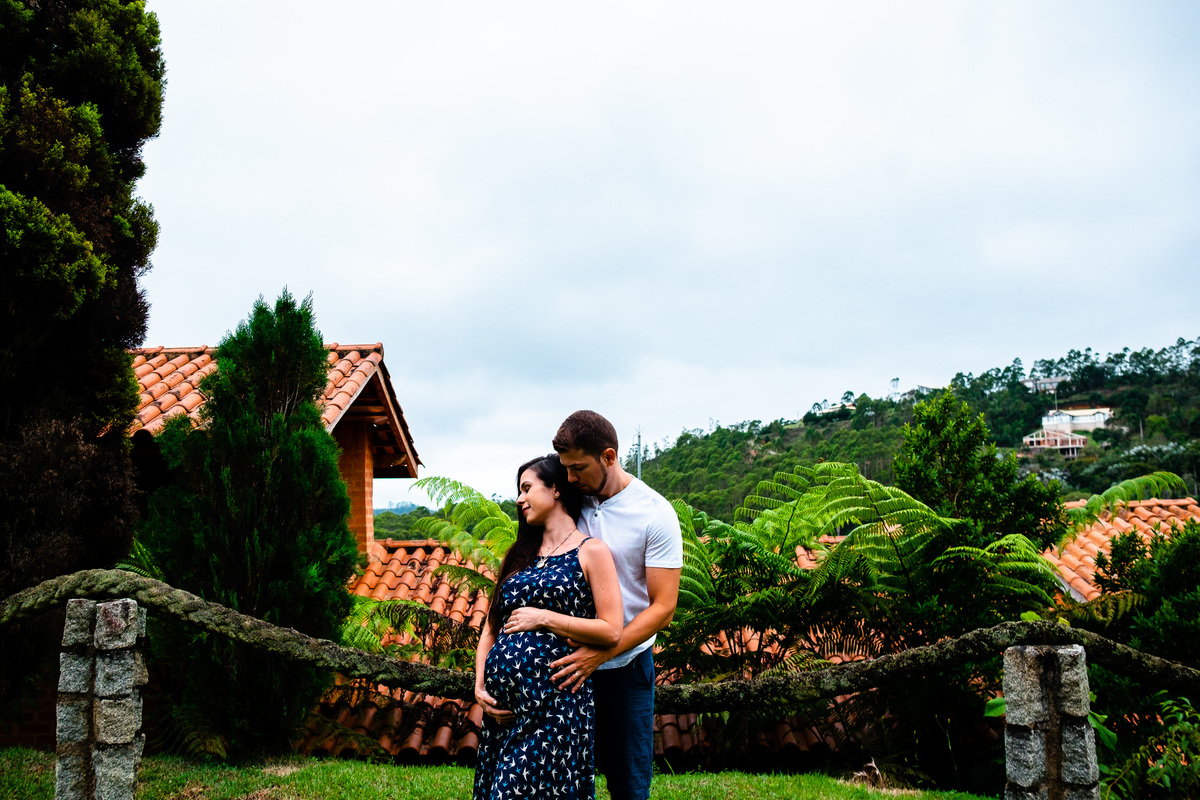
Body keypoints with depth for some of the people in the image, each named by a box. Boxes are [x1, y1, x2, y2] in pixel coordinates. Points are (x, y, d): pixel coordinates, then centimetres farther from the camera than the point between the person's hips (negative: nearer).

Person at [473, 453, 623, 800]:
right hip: (503, 704, 6)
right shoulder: (521, 554, 18)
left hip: (554, 697, -6)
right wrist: (480, 685, 2)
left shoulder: (591, 551, -1)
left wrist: (543, 618, -10)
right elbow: (491, 627, 15)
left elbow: (611, 631, -10)